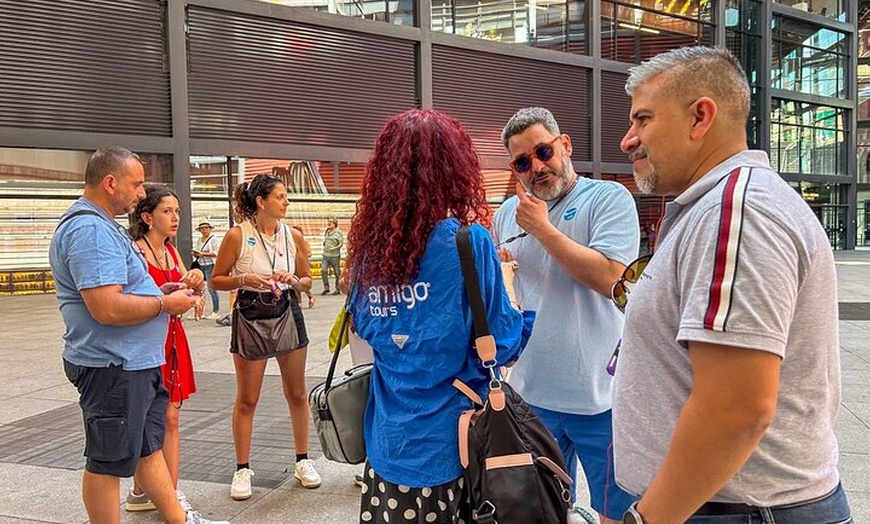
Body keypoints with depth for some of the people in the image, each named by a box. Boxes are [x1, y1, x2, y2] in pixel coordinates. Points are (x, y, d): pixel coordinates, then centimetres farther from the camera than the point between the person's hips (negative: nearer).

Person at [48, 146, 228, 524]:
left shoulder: (100, 225, 15)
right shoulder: (91, 229, -21)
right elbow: (108, 308, -29)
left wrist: (162, 291, 11)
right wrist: (165, 304, -15)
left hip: (137, 363, 11)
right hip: (113, 366, -11)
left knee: (149, 447, 19)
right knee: (108, 462, 5)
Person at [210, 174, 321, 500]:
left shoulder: (293, 235, 1)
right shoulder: (237, 235, -8)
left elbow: (307, 280, 9)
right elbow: (217, 280, -3)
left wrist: (294, 281, -12)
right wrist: (244, 279, -20)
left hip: (288, 313, 3)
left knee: (296, 393, 11)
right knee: (246, 399, 6)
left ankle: (303, 460, 26)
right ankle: (242, 469, 20)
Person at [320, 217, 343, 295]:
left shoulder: (338, 232, -5)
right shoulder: (326, 231, 14)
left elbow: (341, 243, -9)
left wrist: (335, 248, -22)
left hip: (335, 255, -5)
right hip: (325, 255, 6)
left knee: (337, 273, 2)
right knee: (323, 270, -6)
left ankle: (338, 289, 12)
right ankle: (326, 288, 3)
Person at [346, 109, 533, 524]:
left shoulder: (369, 246, -2)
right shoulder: (467, 241, -17)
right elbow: (502, 344, -10)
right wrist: (531, 316, 7)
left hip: (388, 439, 4)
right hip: (449, 438, -4)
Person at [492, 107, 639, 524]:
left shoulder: (609, 198, -7)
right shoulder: (508, 212, 8)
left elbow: (605, 277, -21)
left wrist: (541, 227, -16)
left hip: (598, 394, -5)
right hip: (532, 392, 5)